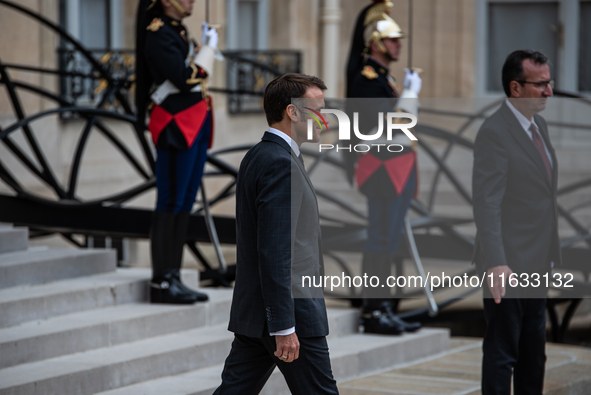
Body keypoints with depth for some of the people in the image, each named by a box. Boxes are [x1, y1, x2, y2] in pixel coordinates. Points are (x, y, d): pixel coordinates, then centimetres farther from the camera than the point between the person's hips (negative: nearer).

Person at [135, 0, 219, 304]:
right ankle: (161, 282, -6)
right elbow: (183, 79, -21)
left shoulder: (178, 31, 19)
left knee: (184, 205, 10)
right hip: (176, 128, -10)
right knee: (170, 205, -8)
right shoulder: (158, 33, -11)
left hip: (195, 128, 10)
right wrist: (209, 48, -12)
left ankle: (173, 278, 13)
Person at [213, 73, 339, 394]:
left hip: (252, 312, 10)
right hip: (290, 311, -10)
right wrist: (285, 326, -24)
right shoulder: (280, 164, -17)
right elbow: (274, 251, -23)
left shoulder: (258, 157, 15)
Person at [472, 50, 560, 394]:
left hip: (537, 262, 9)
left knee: (534, 352, 18)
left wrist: (552, 252, 17)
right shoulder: (495, 132, -18)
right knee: (502, 352, 0)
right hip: (509, 264, -9)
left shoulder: (540, 126, 11)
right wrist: (495, 263, -30)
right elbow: (486, 203, -23)